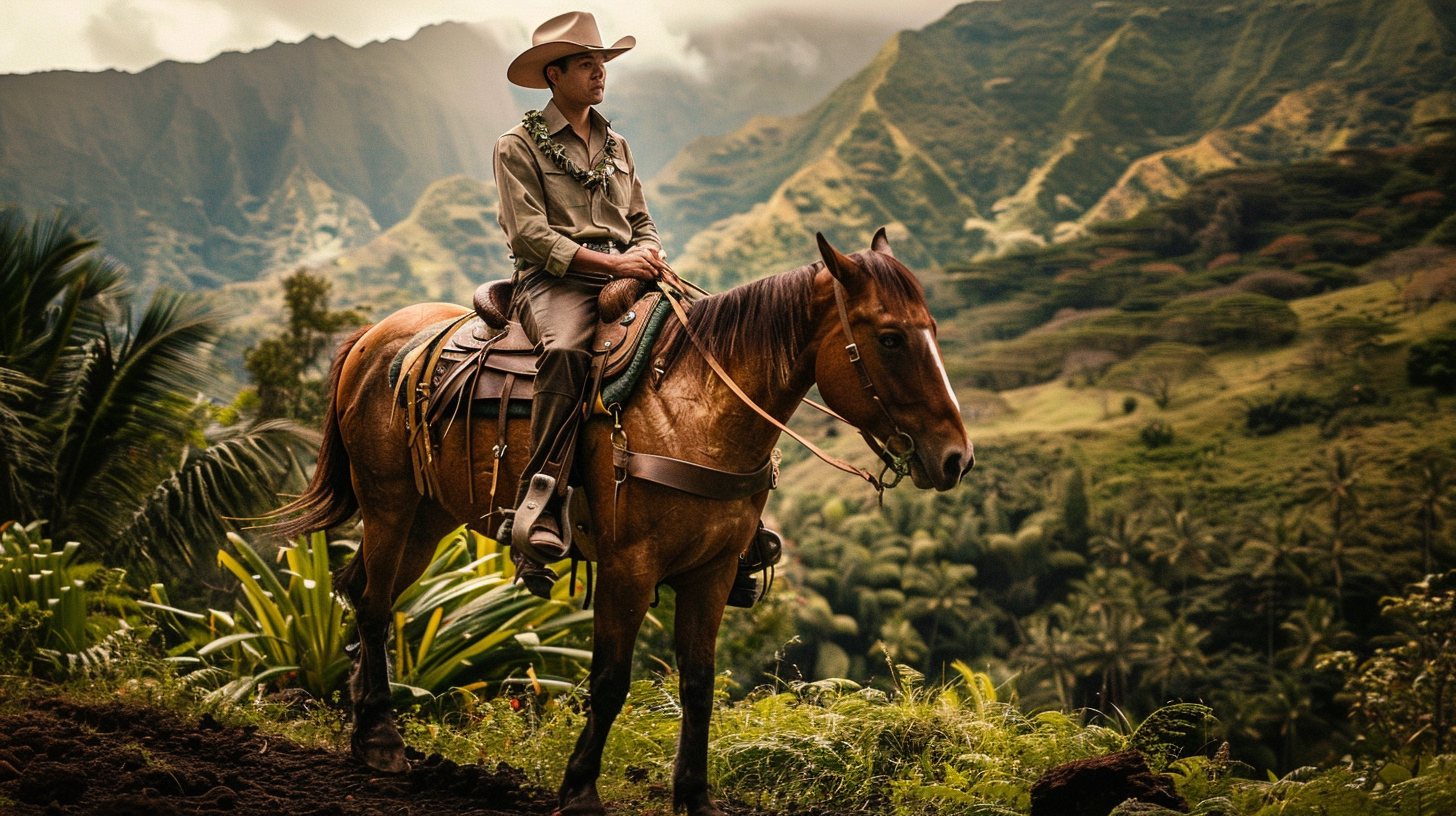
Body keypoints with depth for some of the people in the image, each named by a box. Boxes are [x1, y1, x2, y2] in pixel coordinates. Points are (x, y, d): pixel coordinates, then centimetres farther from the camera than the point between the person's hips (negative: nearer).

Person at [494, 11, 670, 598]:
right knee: (567, 350, -40)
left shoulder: (615, 145, 25)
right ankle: (536, 512, -42)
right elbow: (530, 233, -7)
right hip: (553, 282, -6)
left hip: (625, 279, 6)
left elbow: (642, 221, 26)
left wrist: (648, 251, 0)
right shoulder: (519, 147, 5)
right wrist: (610, 262, -17)